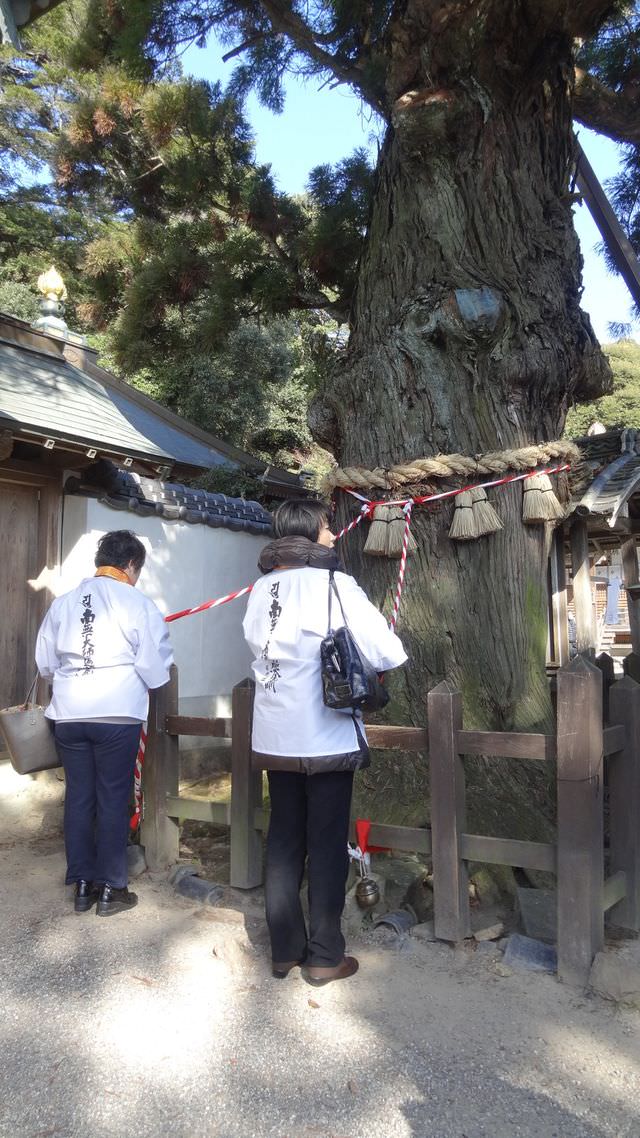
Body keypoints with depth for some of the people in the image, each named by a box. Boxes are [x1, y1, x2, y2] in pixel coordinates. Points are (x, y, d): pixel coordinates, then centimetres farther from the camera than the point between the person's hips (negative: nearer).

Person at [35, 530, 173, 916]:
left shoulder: (63, 602, 6)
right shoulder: (139, 604, -8)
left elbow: (45, 663, 11)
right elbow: (156, 671, -8)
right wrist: (165, 670, 15)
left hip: (69, 714, 4)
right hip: (117, 715, -4)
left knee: (78, 797, 14)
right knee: (113, 800, 8)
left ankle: (83, 885, 25)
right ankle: (110, 889, 17)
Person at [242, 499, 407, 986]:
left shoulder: (262, 589, 5)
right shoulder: (333, 585, -14)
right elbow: (388, 654, -15)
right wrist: (394, 647, 8)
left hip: (274, 740, 6)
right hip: (326, 740, -6)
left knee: (283, 842, 16)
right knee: (328, 847, 8)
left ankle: (285, 950, 28)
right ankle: (324, 957, 20)